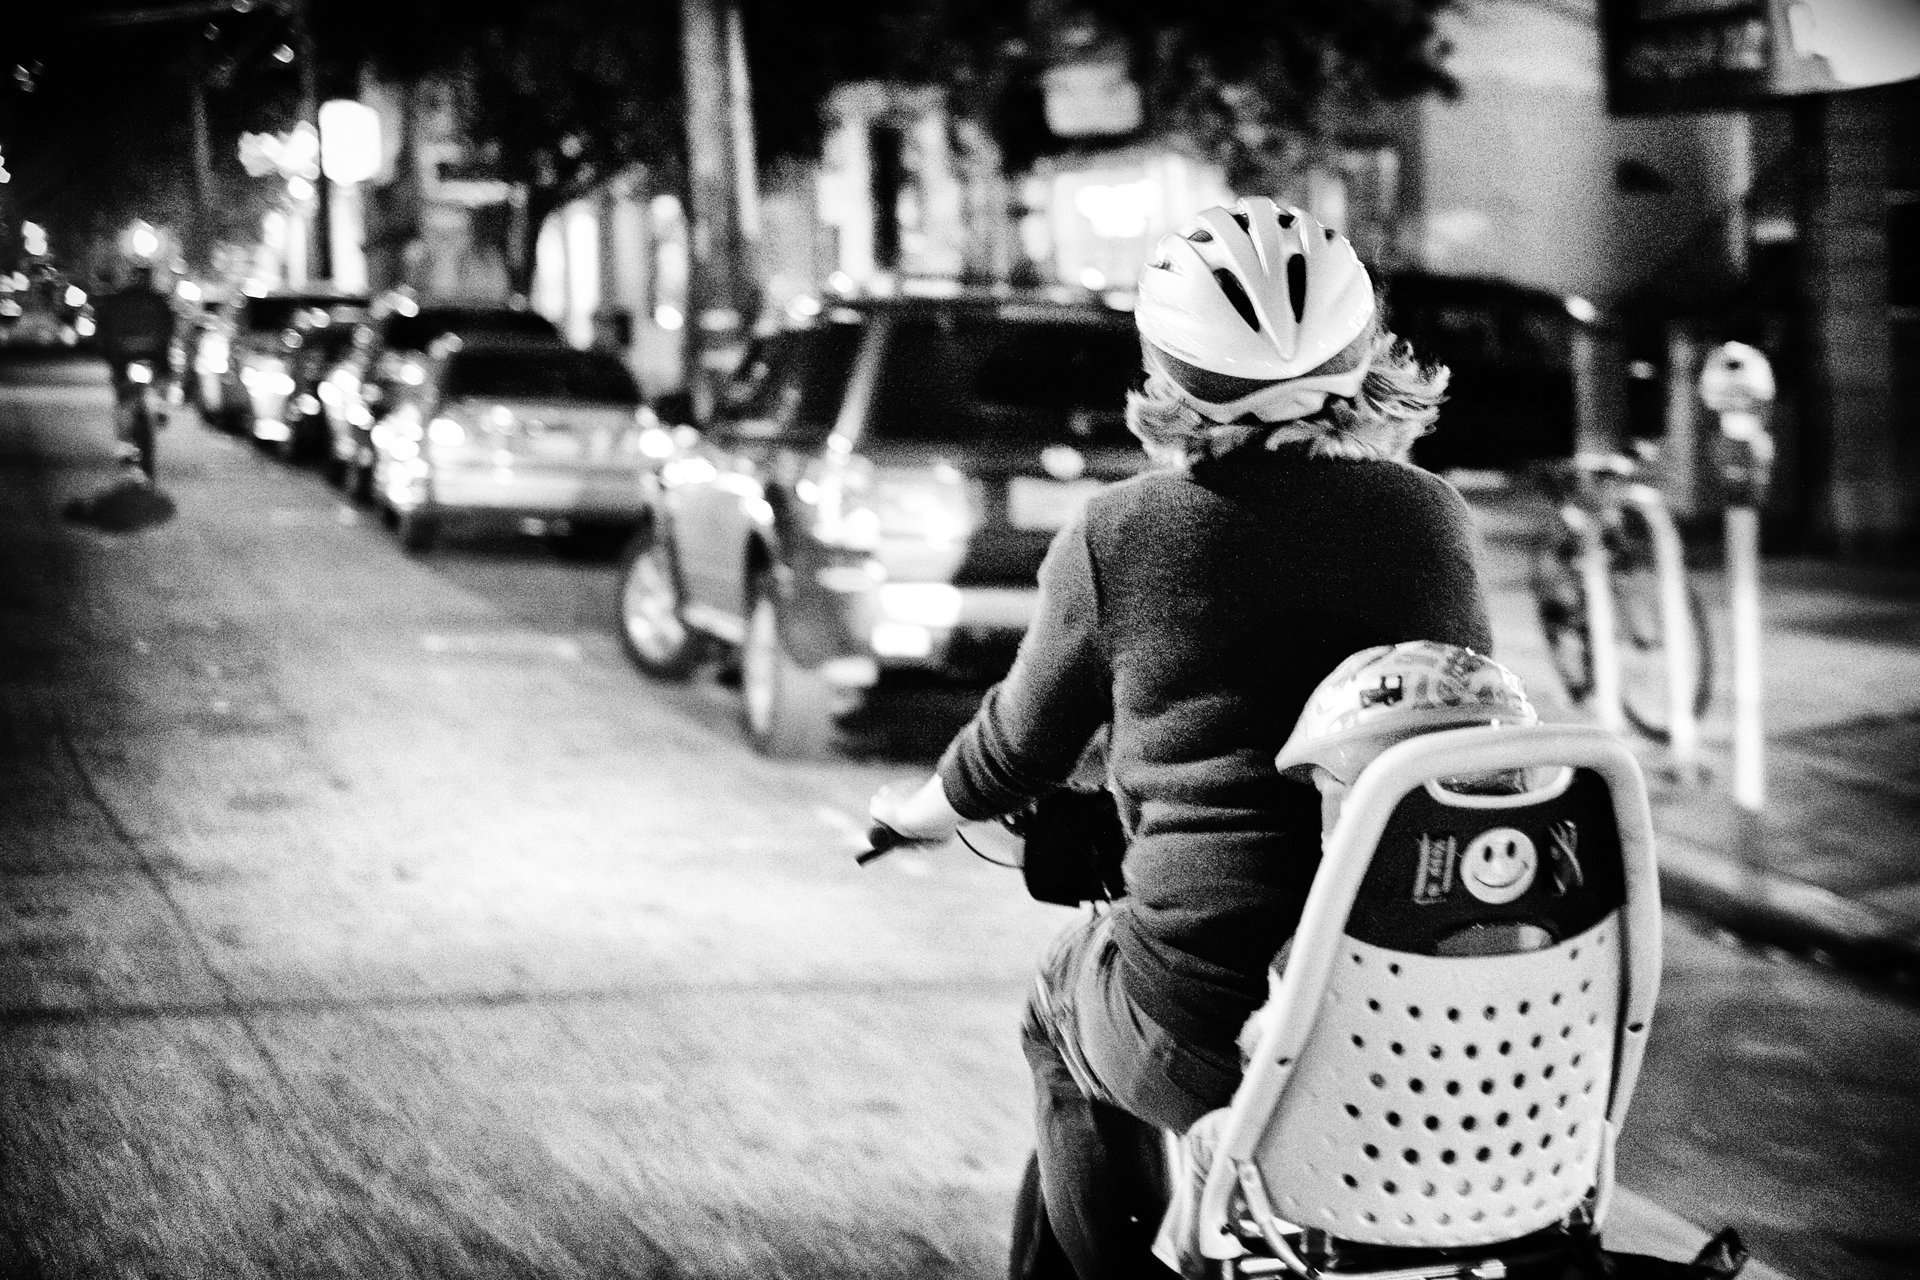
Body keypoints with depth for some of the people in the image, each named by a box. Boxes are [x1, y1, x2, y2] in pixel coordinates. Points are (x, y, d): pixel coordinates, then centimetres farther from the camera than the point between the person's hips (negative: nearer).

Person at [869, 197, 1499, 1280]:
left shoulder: (1120, 535, -2)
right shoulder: (1432, 517, 5)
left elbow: (1023, 744, 13)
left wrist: (917, 812, 35)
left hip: (1212, 1027, -3)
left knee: (1064, 1014, 30)